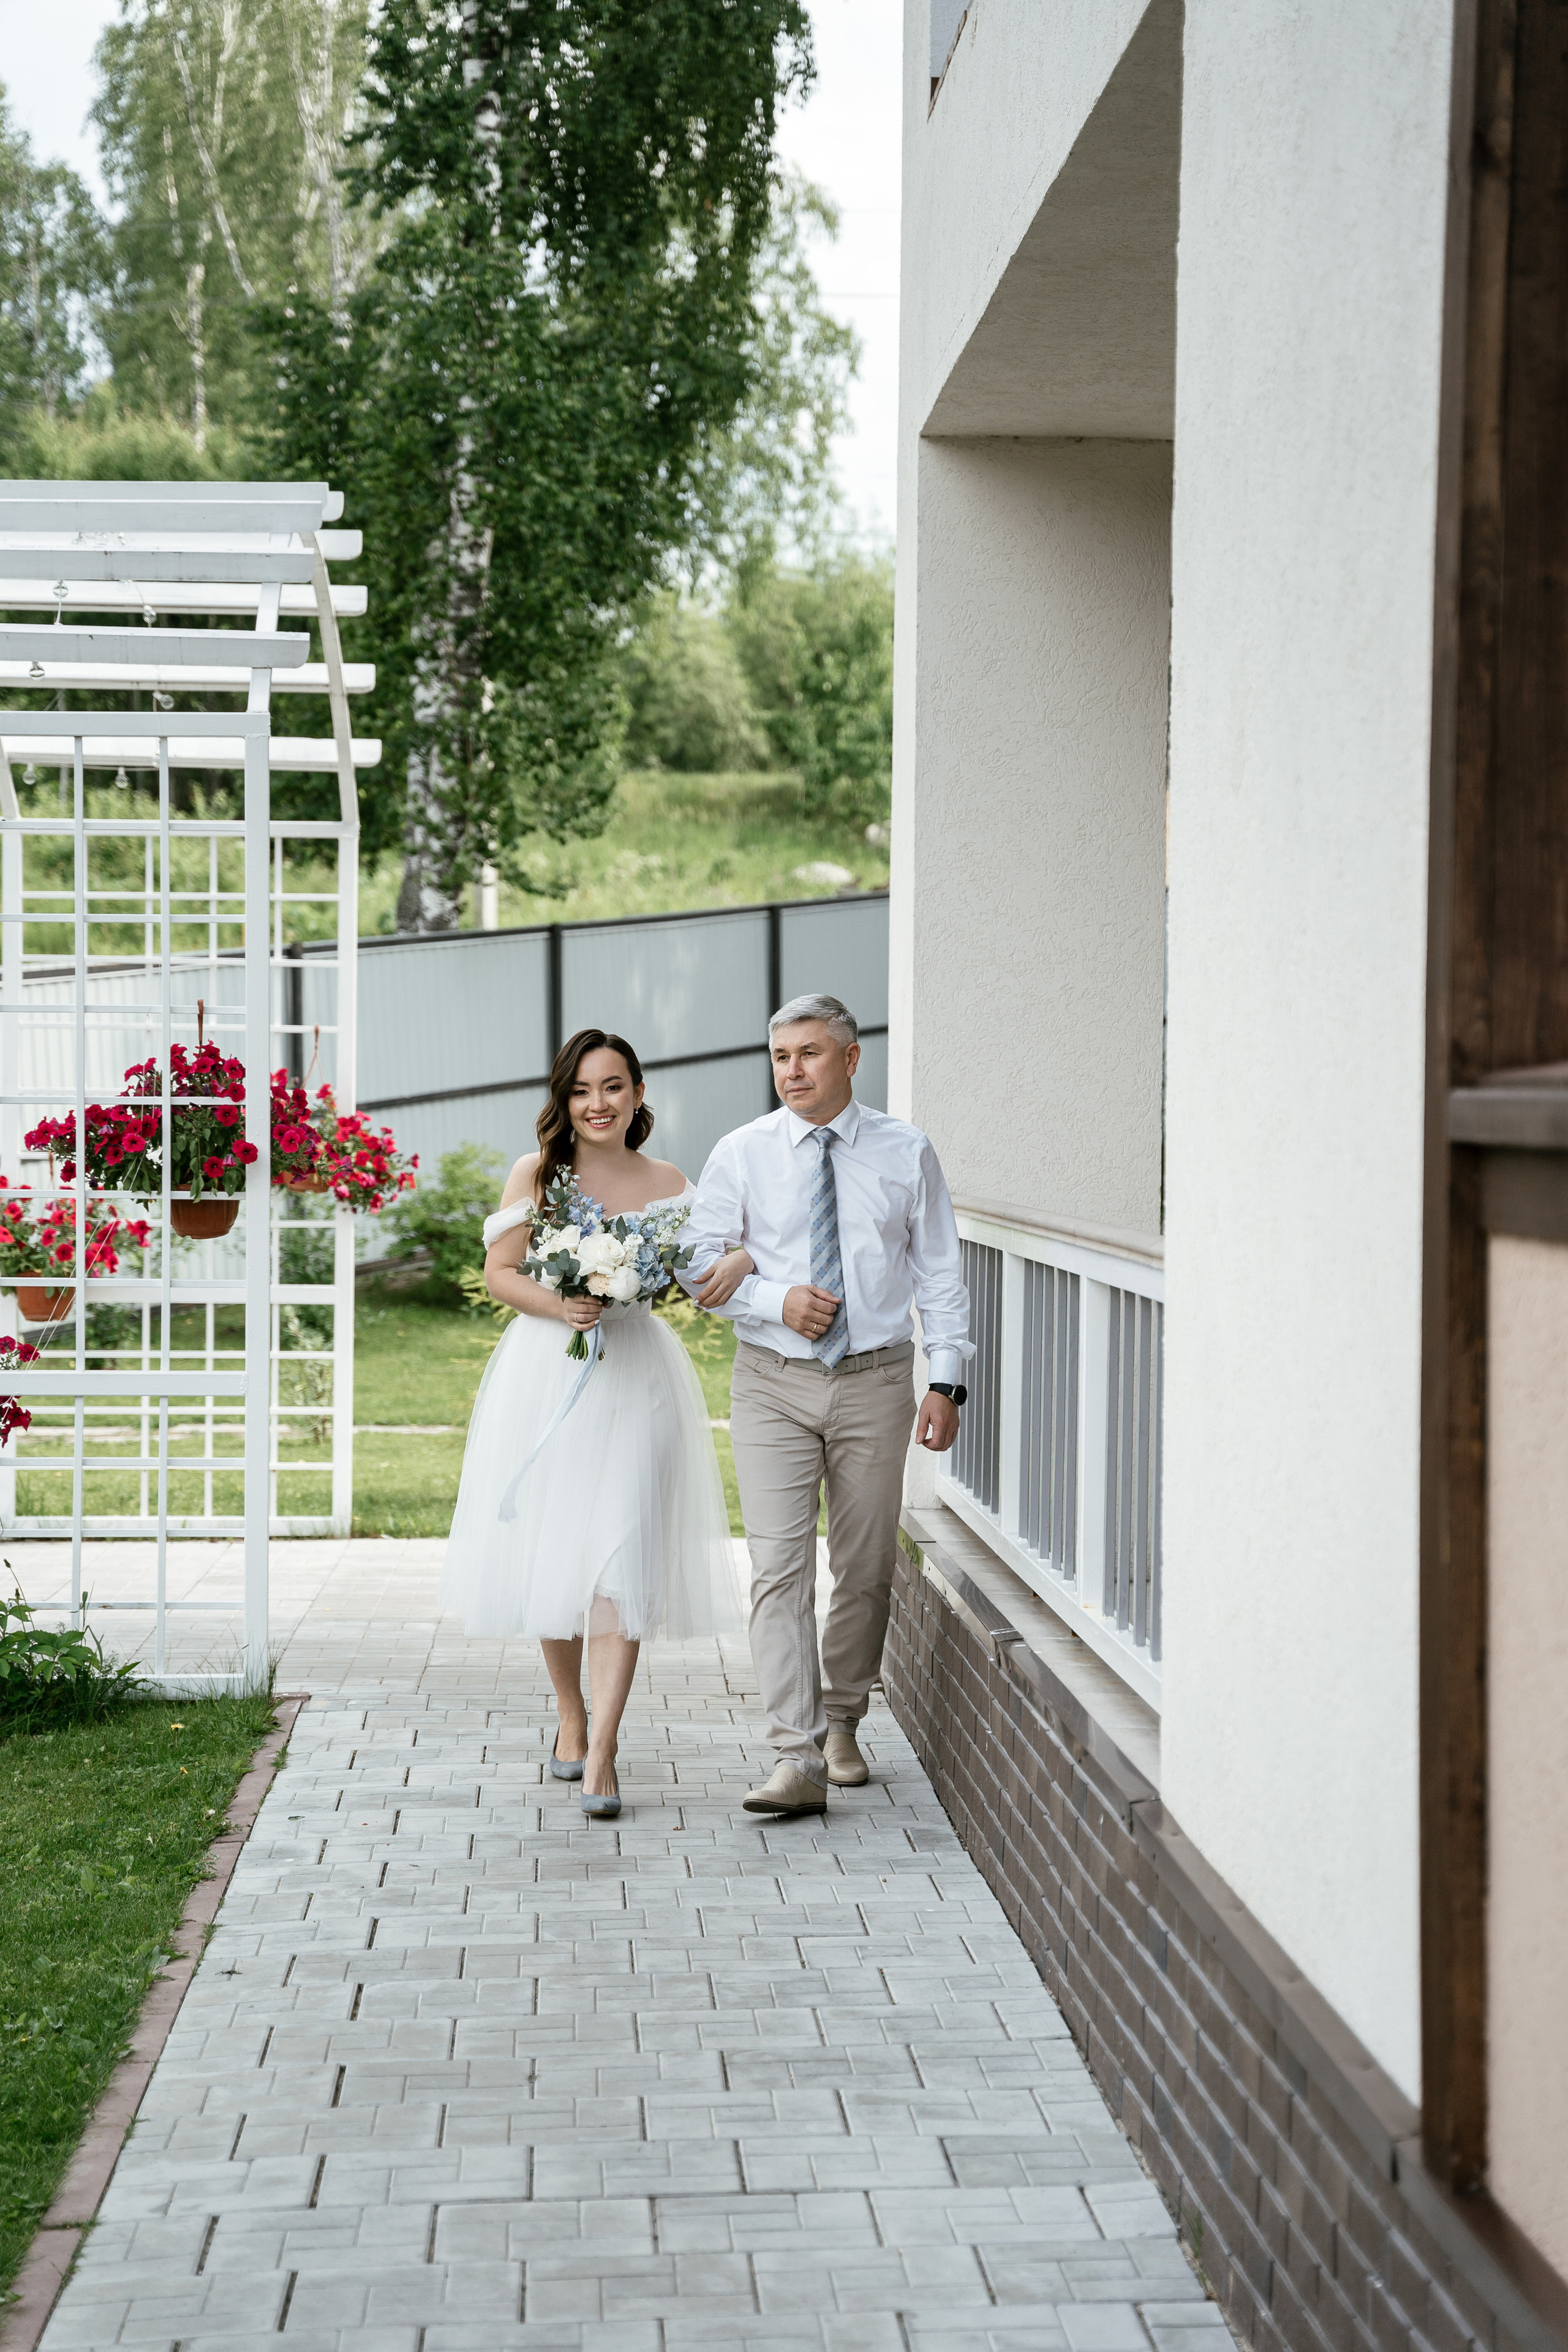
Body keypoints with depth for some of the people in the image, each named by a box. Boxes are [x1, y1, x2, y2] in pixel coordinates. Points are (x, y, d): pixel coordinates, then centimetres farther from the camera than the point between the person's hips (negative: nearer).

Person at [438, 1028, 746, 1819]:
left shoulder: (667, 1184, 7)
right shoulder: (535, 1174, 4)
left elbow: (698, 1268, 6)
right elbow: (498, 1272, 3)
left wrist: (740, 1261, -16)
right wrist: (557, 1305, -14)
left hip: (633, 1379, 0)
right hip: (545, 1372, 1)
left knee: (619, 1560, -10)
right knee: (547, 1550, 7)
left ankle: (600, 1756, -12)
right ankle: (569, 1715, 29)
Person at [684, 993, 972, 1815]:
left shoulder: (905, 1152, 3)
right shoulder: (740, 1155, 1)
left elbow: (940, 1274, 5)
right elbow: (700, 1268, 2)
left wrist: (946, 1381, -1)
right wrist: (777, 1299, -14)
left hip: (874, 1379, 1)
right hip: (773, 1383, -1)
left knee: (867, 1567, 8)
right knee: (779, 1566, -11)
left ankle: (841, 1723, 30)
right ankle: (797, 1759, -15)